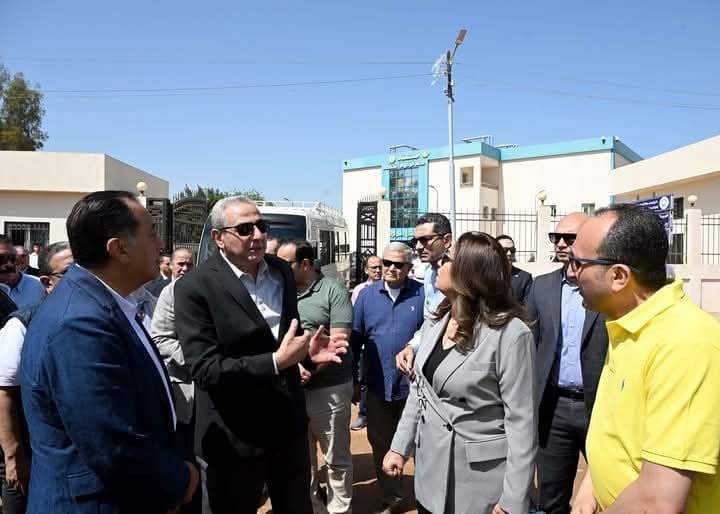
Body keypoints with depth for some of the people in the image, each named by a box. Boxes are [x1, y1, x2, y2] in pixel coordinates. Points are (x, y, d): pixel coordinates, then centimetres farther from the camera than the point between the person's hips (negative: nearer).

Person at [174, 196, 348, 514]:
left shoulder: (282, 271, 3)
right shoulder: (195, 288, -17)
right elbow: (205, 370, -21)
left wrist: (307, 352, -7)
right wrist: (275, 362, -28)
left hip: (289, 425, 6)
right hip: (234, 438, -5)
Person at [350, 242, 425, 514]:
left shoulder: (422, 294, -7)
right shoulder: (367, 294, -1)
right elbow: (355, 339, 2)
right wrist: (351, 380, 3)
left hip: (413, 384, -2)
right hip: (378, 385, 3)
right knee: (381, 443, 16)